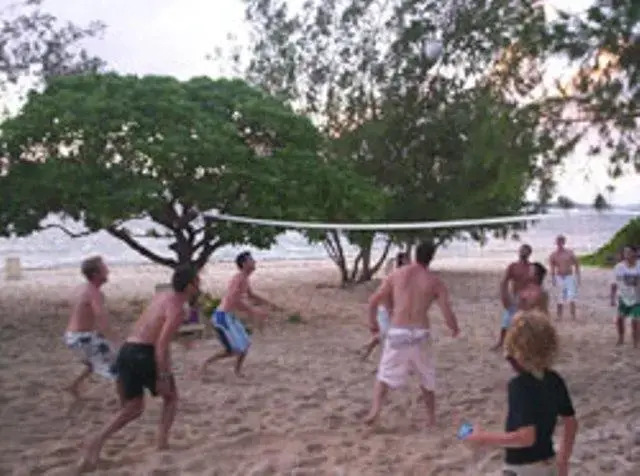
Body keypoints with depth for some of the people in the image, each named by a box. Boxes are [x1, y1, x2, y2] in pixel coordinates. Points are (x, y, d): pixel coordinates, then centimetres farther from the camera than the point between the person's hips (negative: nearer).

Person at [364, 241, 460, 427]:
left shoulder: (396, 274, 5)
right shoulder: (435, 282, 1)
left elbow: (373, 301, 4)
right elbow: (448, 314, -3)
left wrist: (372, 322, 21)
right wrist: (455, 328, 18)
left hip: (397, 333, 0)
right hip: (420, 334, 0)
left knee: (385, 374, 13)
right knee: (427, 377, 21)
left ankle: (375, 409, -8)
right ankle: (431, 417, 29)